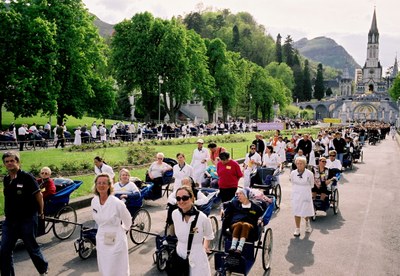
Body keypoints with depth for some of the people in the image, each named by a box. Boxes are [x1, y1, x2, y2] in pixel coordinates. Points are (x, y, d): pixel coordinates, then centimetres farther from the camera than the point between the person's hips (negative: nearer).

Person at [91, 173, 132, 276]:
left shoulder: (117, 203, -21)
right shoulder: (94, 201, -4)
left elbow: (127, 219, -6)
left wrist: (122, 229, 10)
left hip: (116, 240, -5)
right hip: (101, 239, 6)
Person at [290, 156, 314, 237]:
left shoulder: (309, 174, -10)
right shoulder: (293, 173, -4)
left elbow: (311, 185, 6)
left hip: (306, 195, -1)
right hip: (296, 195, 2)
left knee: (306, 212, 6)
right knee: (297, 212, 2)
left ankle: (307, 222, 39)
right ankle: (297, 229, 13)